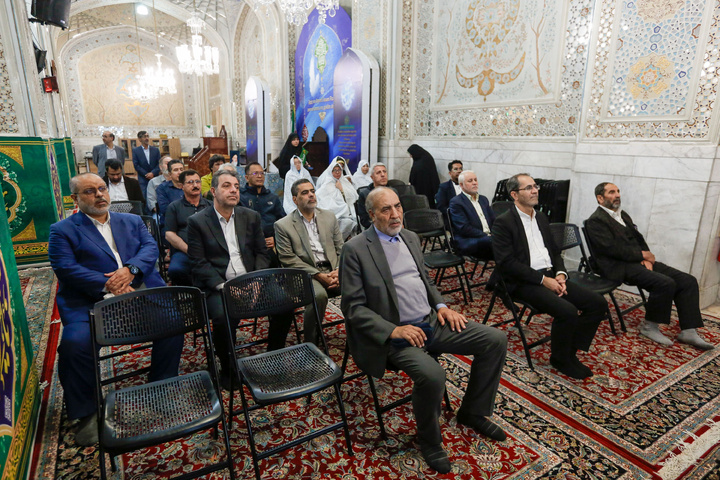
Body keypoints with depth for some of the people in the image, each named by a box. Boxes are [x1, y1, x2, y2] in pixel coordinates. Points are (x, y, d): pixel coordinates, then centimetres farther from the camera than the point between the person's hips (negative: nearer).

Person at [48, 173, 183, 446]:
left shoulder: (132, 221, 22)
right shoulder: (63, 231, 11)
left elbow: (150, 247, 6)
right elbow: (66, 268, -5)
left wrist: (131, 269, -15)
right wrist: (108, 285, -19)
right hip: (91, 302, -2)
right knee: (75, 343, -27)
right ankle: (87, 414, -1)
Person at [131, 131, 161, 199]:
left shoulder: (156, 150, 10)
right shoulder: (135, 150, 5)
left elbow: (159, 163, 4)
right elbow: (136, 165, -1)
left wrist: (153, 173, -12)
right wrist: (147, 175, -10)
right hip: (143, 179, -1)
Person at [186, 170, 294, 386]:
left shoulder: (251, 216, 12)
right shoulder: (197, 221, 1)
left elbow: (262, 253, 11)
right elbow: (199, 262, -5)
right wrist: (222, 286, -18)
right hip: (217, 287, -3)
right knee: (224, 317, -33)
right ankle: (227, 369, -4)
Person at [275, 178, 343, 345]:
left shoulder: (329, 217, 16)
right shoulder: (283, 225, 3)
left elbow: (341, 248, 15)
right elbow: (288, 260, -4)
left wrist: (338, 271, -5)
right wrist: (318, 275, -13)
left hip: (332, 271, 4)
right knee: (319, 295, -35)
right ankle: (311, 344, -17)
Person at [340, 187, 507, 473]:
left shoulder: (411, 237, 11)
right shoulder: (356, 249, -10)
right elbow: (353, 307, -12)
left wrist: (441, 305, 4)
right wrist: (393, 330, -21)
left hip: (431, 322, 7)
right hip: (394, 335, -7)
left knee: (495, 340, 0)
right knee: (432, 374, -32)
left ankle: (472, 412, 21)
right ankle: (429, 440, 1)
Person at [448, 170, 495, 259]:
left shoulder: (483, 199, 23)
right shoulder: (456, 202, -2)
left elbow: (493, 220, 22)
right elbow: (464, 228, -11)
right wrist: (486, 236, -16)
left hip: (489, 237, 7)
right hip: (468, 242, -7)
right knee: (494, 241, -35)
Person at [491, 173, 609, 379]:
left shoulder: (541, 218, 17)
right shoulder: (503, 222, -9)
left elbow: (554, 251, 20)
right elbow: (506, 263, -17)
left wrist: (560, 274, -1)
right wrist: (542, 279, -18)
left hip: (550, 276, 8)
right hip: (524, 283, -8)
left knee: (598, 303, -4)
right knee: (567, 311, -27)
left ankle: (570, 351, 9)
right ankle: (560, 359, 1)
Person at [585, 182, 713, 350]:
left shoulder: (623, 215, 21)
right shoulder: (595, 220, -8)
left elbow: (638, 238, 17)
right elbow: (612, 248, -17)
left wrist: (646, 259, -2)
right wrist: (643, 254, -9)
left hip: (639, 261, 9)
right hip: (619, 266, -9)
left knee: (688, 280, -4)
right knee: (666, 283, -27)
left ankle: (688, 332, 1)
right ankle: (649, 327, -6)